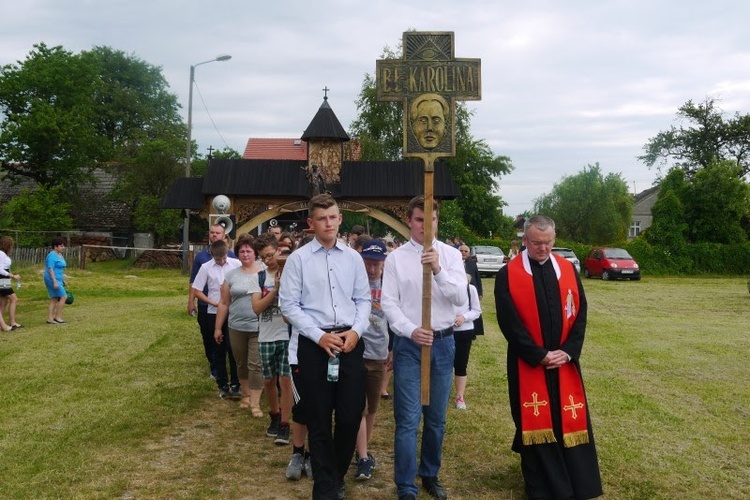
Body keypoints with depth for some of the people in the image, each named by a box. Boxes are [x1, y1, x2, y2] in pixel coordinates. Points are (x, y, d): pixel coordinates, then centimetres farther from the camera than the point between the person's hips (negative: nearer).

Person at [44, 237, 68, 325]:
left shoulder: (60, 255, 15)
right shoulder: (52, 256, -14)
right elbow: (50, 269, -20)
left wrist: (63, 281, 23)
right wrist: (55, 282, -24)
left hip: (58, 280, 10)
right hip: (53, 279, -10)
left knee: (54, 299, 9)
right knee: (63, 296, -10)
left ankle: (50, 319, 12)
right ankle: (57, 317, -4)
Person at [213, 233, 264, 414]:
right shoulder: (231, 275, 5)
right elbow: (224, 303, 8)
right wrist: (218, 327, 9)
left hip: (259, 328, -3)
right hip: (236, 328, 3)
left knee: (255, 365, -6)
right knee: (241, 364, 14)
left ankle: (255, 403, 1)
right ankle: (246, 395, 32)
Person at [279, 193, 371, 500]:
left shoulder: (353, 258, 7)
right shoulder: (298, 259, -2)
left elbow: (363, 300, 9)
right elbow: (289, 305, -4)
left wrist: (355, 331, -8)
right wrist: (320, 336, -13)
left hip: (350, 342, 3)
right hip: (313, 345, -3)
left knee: (351, 415, 8)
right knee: (319, 420, 7)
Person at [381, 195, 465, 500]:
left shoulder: (451, 255, 2)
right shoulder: (396, 257, -2)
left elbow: (460, 297, -9)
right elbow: (388, 303, -6)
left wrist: (438, 269, -24)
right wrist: (411, 330, -20)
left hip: (443, 342, 2)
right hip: (408, 343, -2)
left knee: (436, 417, 15)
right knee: (408, 419, -2)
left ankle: (430, 475, 33)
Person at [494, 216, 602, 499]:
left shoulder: (568, 270, 5)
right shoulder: (508, 274, -7)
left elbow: (580, 314, 4)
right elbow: (508, 321, -11)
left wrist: (568, 351, -9)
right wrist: (539, 355, -14)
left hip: (565, 361, 3)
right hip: (528, 364, -3)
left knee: (569, 421, 8)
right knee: (535, 423, 5)